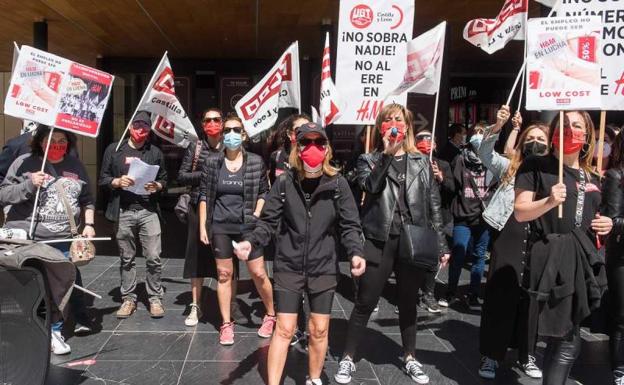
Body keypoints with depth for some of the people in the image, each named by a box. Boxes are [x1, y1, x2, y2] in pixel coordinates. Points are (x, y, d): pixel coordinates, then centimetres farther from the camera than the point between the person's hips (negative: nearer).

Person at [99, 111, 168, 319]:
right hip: (123, 211, 0)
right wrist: (117, 182, -11)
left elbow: (164, 179, 14)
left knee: (154, 258, -4)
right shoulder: (114, 150, 9)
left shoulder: (155, 152, 12)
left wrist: (157, 186, -7)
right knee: (127, 259, 9)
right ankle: (128, 298, 19)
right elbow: (103, 179, 8)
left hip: (148, 211, 0)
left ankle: (155, 298, 8)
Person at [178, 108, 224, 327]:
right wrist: (205, 173, -10)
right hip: (199, 207, 1)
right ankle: (195, 306, 17)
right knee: (197, 255, 5)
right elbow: (181, 176, 2)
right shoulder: (195, 147, 6)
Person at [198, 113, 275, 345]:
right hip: (220, 226, 1)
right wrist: (202, 226, 1)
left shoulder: (256, 162, -1)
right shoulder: (212, 163, 0)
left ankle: (270, 315, 24)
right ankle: (226, 324, 18)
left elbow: (264, 192, 7)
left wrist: (256, 215, -7)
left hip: (247, 226, -1)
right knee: (224, 274, 7)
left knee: (258, 273, 2)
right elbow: (204, 195, 4)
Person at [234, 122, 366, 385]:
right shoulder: (284, 182, -6)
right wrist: (251, 242, -22)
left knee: (319, 330, 13)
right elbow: (269, 221, -3)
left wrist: (356, 252, -20)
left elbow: (349, 225, -3)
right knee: (284, 329, 4)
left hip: (323, 268, 1)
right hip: (288, 267, -1)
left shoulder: (338, 184, -6)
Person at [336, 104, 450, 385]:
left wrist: (441, 244, 6)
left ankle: (410, 358, 33)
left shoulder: (421, 161, 10)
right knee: (365, 303, 4)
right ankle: (348, 358, 20)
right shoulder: (369, 160, 5)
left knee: (408, 303, 15)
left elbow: (433, 204, 9)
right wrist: (387, 153, -22)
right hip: (379, 242, -2)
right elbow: (370, 186, -17)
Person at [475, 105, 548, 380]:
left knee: (531, 299, 10)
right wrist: (498, 125, -11)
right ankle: (491, 356, 13)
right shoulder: (510, 168, 10)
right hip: (508, 239, -1)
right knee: (500, 296, 2)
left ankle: (527, 356, 26)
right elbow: (484, 152, 0)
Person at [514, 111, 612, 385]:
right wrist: (549, 202, -25)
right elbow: (520, 212, -8)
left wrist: (605, 224, 7)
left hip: (584, 259, 7)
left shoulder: (591, 177, 17)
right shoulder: (536, 166, -2)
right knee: (567, 342, -7)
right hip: (552, 258, -6)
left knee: (563, 338, 12)